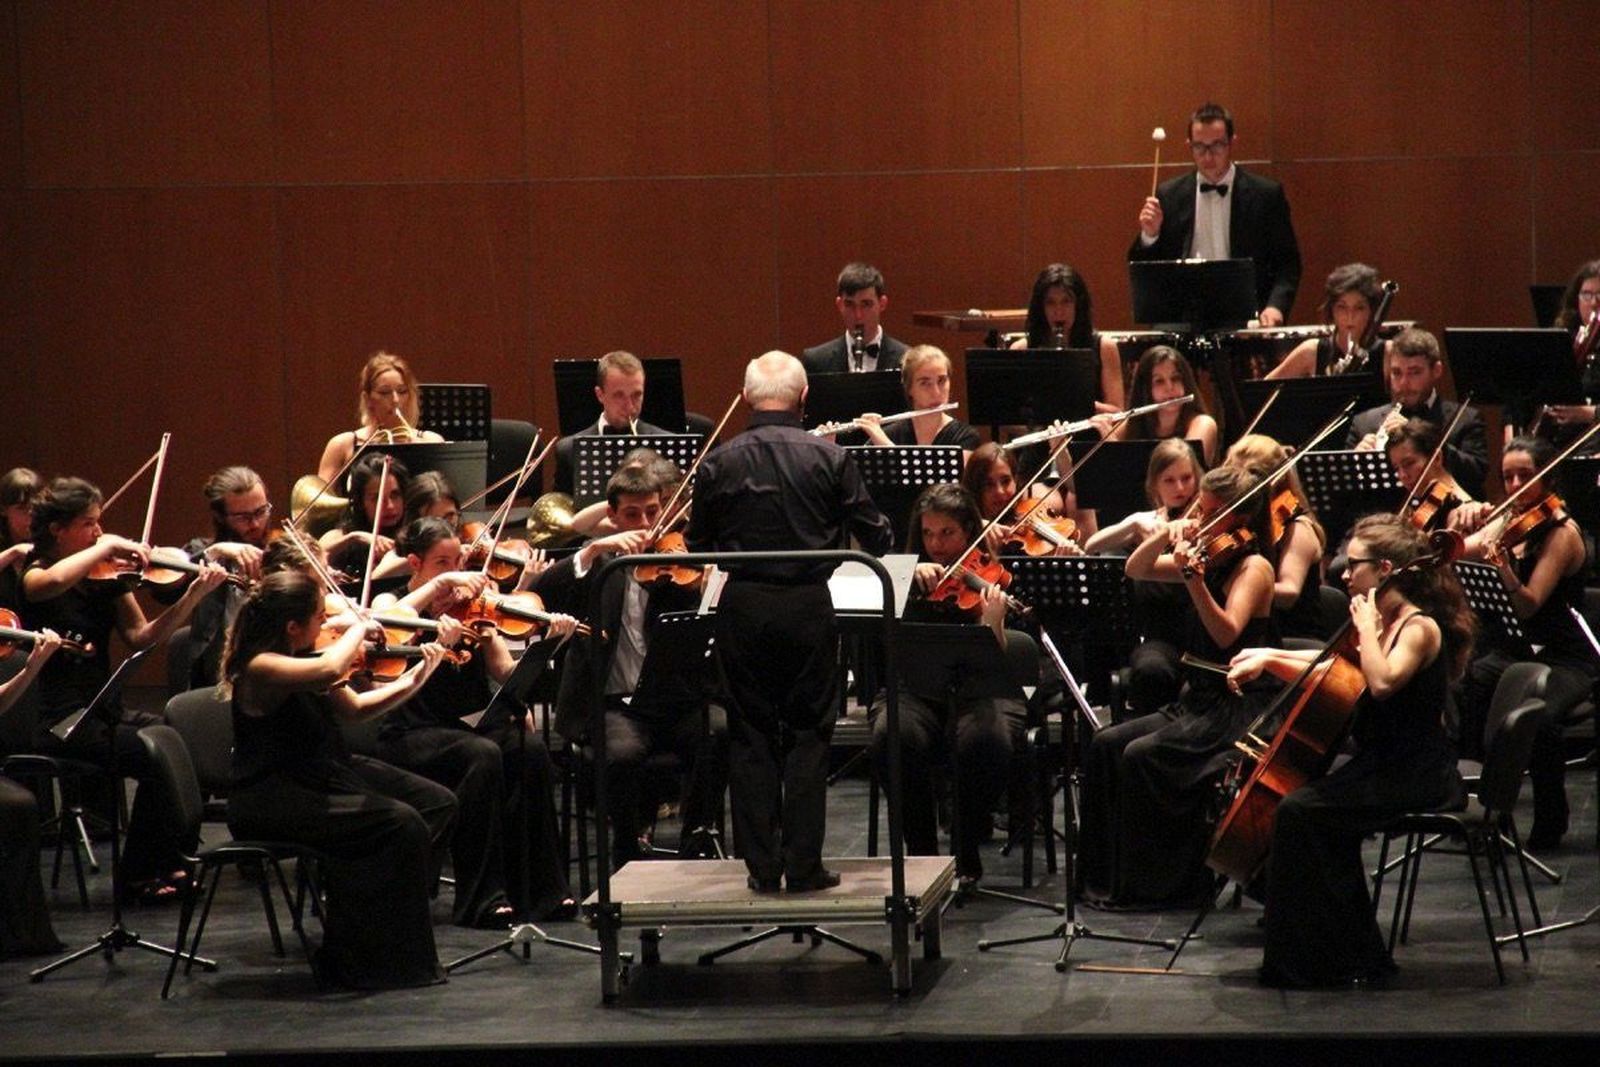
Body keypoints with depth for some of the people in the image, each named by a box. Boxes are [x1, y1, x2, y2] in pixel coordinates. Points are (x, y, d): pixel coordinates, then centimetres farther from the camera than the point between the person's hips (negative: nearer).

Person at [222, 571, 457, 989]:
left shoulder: (301, 657, 8)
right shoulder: (260, 668, -21)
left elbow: (355, 708, 18)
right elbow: (329, 669, -40)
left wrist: (414, 679, 6)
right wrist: (359, 628, -22)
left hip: (324, 775, 10)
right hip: (270, 800, -10)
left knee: (439, 803, 1)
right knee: (401, 824, -24)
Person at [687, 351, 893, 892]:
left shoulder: (719, 463, -3)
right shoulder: (829, 457, -6)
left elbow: (698, 548, 5)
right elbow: (875, 539, -3)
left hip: (742, 609, 1)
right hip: (808, 606, -1)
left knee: (751, 735, 8)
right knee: (807, 735, 7)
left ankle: (762, 866, 8)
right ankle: (804, 864, 5)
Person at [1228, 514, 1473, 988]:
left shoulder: (1420, 627, -13)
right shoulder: (1385, 621, 14)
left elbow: (1382, 681, -32)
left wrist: (1366, 626, -19)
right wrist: (1268, 658, 8)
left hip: (1416, 776, -9)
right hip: (1382, 766, 9)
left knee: (1300, 811, -19)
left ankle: (1311, 960, -14)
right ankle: (1353, 952, 3)